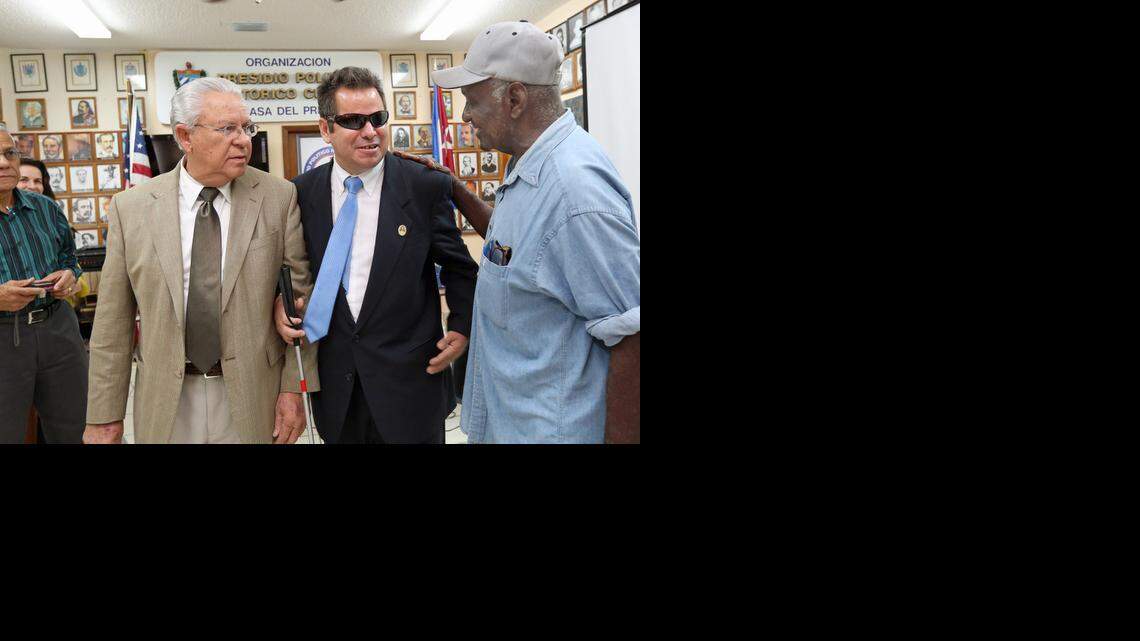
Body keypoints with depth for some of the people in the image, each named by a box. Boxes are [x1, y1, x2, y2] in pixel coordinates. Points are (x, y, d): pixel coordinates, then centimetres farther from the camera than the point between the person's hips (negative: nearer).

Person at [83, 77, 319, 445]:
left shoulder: (279, 198, -5)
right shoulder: (130, 207, -2)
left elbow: (300, 294, -3)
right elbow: (113, 322, 1)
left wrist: (294, 388, -6)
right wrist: (104, 416, 1)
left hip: (254, 397, 0)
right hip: (166, 402, 1)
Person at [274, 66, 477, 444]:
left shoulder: (427, 187, -7)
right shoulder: (303, 192, 1)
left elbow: (457, 266, 3)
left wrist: (463, 327, -8)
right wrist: (280, 303, -4)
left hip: (411, 381, -2)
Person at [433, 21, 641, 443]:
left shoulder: (575, 188, -27)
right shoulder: (530, 165, 4)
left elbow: (632, 338, -27)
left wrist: (619, 438, -22)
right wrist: (454, 190, 11)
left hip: (551, 426, -9)